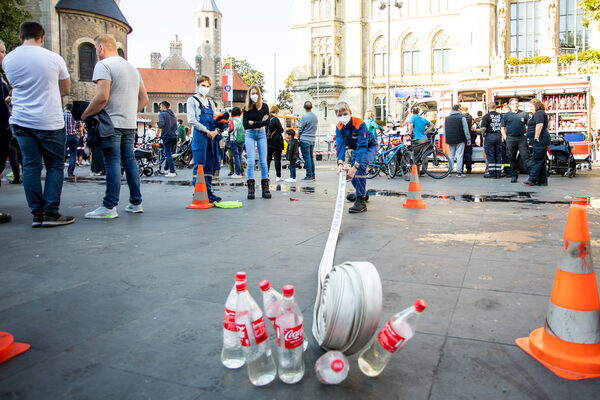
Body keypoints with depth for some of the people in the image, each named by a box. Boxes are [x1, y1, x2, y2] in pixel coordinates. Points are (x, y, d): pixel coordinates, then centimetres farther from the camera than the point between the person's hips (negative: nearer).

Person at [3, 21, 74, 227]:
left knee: (30, 165, 7)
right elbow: (66, 90, 8)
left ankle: (37, 213, 8)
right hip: (49, 122, -3)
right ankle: (51, 212, 1)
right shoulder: (53, 58, -4)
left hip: (20, 121, 4)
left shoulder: (8, 60, 6)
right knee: (55, 166, 4)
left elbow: (15, 86, 20)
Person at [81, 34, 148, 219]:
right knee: (129, 161, 10)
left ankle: (109, 207, -7)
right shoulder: (132, 67, 19)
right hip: (130, 124, 8)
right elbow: (144, 99, 19)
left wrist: (85, 115, -8)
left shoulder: (104, 65, -7)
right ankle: (136, 203, 14)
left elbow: (102, 97, -19)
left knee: (112, 162, -8)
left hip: (112, 122, -8)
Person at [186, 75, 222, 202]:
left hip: (212, 136, 6)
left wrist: (215, 131, -5)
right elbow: (191, 120, -8)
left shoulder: (210, 102, 21)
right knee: (200, 165, -7)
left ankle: (208, 191, 12)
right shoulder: (192, 100, 2)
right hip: (200, 135, -6)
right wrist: (207, 131, -13)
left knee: (210, 165, 7)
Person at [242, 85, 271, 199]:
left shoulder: (264, 106, 1)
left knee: (263, 161, -2)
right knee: (251, 161, -8)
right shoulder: (246, 108, 1)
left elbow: (267, 122, -10)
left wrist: (253, 122, -10)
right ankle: (251, 189, -7)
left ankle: (265, 188, 1)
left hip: (261, 134, 0)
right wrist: (260, 123, -10)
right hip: (250, 135, 0)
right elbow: (246, 125, -7)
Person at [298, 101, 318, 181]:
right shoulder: (315, 117, 7)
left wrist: (298, 137, 9)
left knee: (307, 158, -4)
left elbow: (300, 129, -7)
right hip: (312, 140, 7)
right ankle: (313, 175, 14)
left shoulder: (304, 117, -14)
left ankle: (309, 176, -4)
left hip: (305, 140, -7)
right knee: (311, 157, 12)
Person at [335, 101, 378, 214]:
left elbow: (362, 146, -40)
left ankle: (361, 201, -30)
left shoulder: (359, 124, -33)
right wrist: (340, 163, -45)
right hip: (356, 149, 7)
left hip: (370, 147, -7)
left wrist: (355, 167, -50)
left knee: (361, 165, -31)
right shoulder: (339, 127, -16)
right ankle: (362, 193, 34)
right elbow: (340, 145, -27)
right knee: (351, 172, 2)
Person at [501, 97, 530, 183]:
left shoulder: (524, 114, 9)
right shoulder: (506, 115, 9)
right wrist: (505, 138, 0)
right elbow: (502, 127, 9)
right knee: (512, 158, 7)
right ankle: (514, 176, 14)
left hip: (522, 138, -1)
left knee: (525, 157, -7)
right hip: (511, 139, 1)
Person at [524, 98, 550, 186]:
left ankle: (532, 180, -10)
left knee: (537, 160, -10)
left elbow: (539, 125, -22)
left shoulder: (539, 113, -10)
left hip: (540, 140, -11)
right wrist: (536, 138, 23)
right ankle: (542, 181, 13)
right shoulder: (538, 113, 23)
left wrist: (536, 137, -23)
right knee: (541, 160, 10)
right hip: (540, 141, 11)